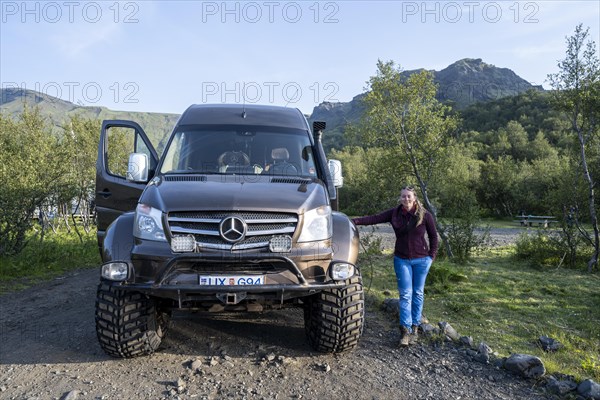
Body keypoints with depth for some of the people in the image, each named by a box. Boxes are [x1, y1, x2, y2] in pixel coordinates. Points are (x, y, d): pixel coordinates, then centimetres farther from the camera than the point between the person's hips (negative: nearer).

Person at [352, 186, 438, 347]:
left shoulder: (425, 215, -7)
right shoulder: (394, 213, -4)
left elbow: (433, 236, 3)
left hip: (421, 260, 0)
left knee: (418, 294, 8)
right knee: (405, 294, -2)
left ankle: (415, 327, 19)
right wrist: (355, 221, -24)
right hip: (402, 260, 1)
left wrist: (432, 255, -1)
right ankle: (405, 330, -1)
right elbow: (374, 218, -12)